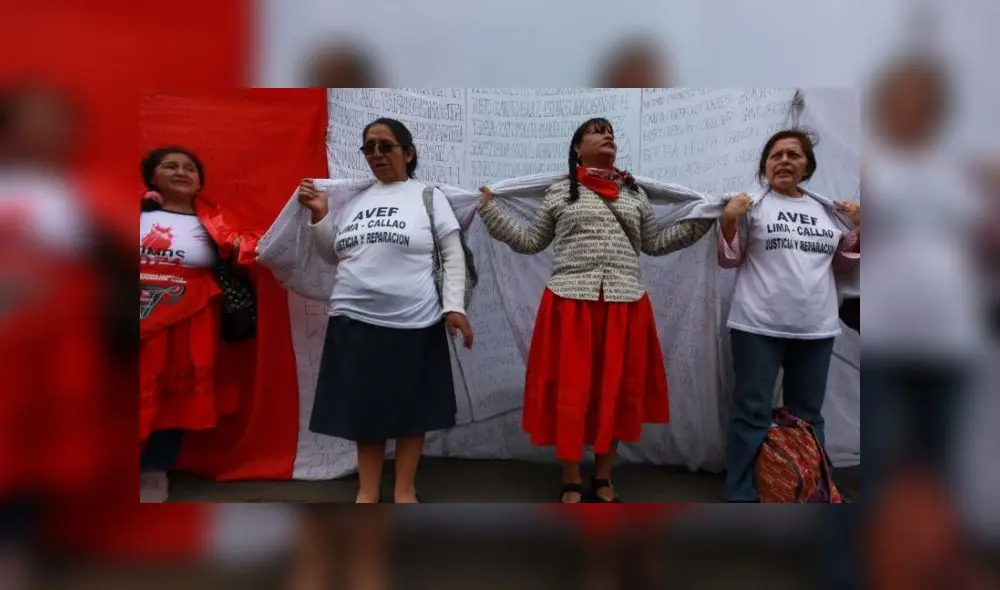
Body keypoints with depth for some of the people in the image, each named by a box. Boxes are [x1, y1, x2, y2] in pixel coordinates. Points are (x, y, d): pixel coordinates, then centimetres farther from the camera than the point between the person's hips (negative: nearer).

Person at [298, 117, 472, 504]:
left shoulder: (428, 196, 2)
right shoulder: (353, 198, 13)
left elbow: (454, 256, -1)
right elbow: (333, 257, 19)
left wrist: (454, 306, -9)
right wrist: (318, 214, 6)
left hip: (414, 323, -3)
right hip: (355, 322, 4)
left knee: (411, 409, 7)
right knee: (365, 410, 10)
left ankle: (404, 490, 23)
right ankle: (367, 492, 24)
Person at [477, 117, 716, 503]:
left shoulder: (635, 193, 16)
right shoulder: (559, 192, 9)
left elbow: (653, 244, 19)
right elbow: (530, 242, 10)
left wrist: (702, 221, 15)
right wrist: (489, 209, 3)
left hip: (625, 304, 3)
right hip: (571, 302, -2)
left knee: (618, 390, 7)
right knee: (570, 391, -1)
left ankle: (603, 479, 24)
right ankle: (571, 484, 15)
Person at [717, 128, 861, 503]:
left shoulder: (826, 209, 12)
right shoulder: (753, 204, -1)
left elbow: (843, 263, 20)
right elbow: (729, 259, -1)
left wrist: (859, 227, 6)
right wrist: (728, 220, -15)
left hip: (816, 330, 5)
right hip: (759, 328, -4)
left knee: (808, 415, 16)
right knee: (752, 413, -1)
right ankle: (740, 496, 8)